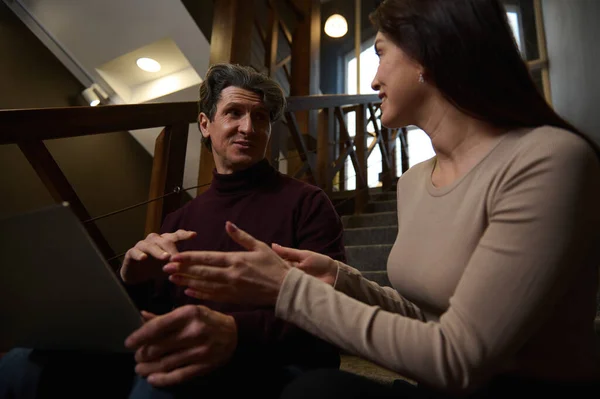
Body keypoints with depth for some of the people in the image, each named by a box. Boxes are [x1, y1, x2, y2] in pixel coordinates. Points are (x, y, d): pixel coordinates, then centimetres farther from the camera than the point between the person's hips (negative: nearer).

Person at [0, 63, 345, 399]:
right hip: (190, 366, 4)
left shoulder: (307, 204, 1)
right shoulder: (180, 220, 16)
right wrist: (132, 285, -10)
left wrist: (236, 333, -30)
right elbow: (153, 321, 15)